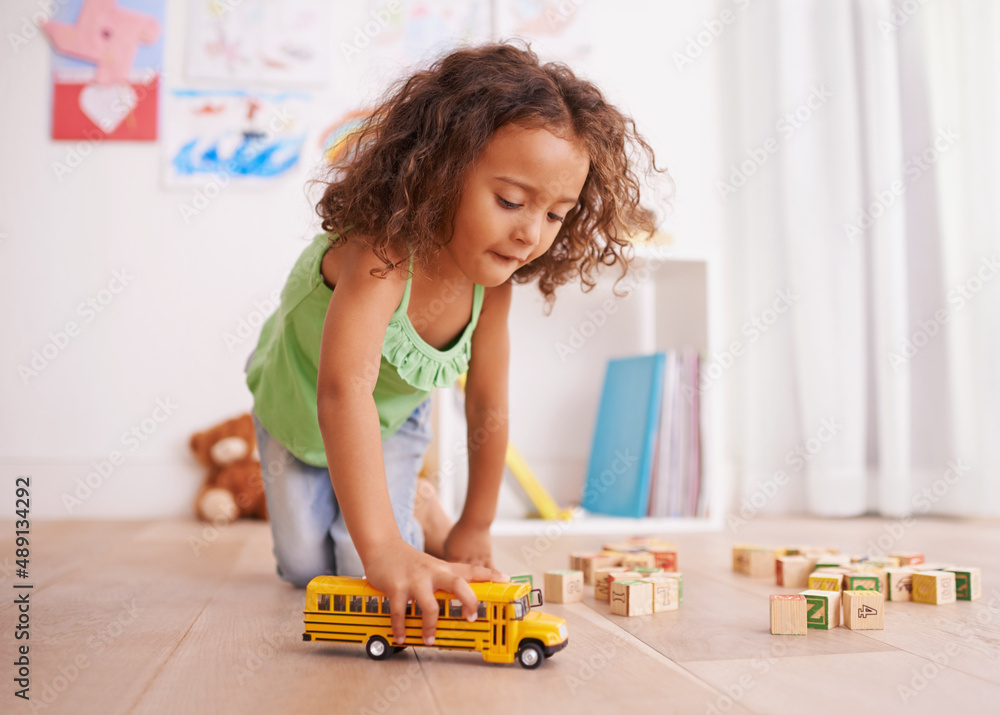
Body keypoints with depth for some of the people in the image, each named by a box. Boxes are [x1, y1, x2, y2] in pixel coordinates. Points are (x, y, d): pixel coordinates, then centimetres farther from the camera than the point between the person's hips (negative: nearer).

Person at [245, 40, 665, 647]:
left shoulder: (493, 281, -26)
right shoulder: (382, 252, -45)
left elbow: (487, 406, -15)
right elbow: (343, 392, -57)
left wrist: (474, 527, -7)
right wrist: (383, 549, -65)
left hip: (393, 417, 3)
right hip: (298, 400, -2)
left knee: (359, 568, -10)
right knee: (307, 568, 2)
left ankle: (418, 507, 22)